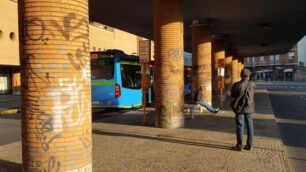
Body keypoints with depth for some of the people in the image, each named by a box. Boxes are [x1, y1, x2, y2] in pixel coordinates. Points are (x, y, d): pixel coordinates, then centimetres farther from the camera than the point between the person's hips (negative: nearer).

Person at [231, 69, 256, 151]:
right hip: (249, 108, 3)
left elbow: (232, 95, 0)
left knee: (240, 126, 2)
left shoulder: (236, 85, -14)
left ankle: (239, 146, 6)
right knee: (250, 126, 11)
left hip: (239, 108, -3)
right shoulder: (252, 84, -5)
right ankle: (249, 145, 16)